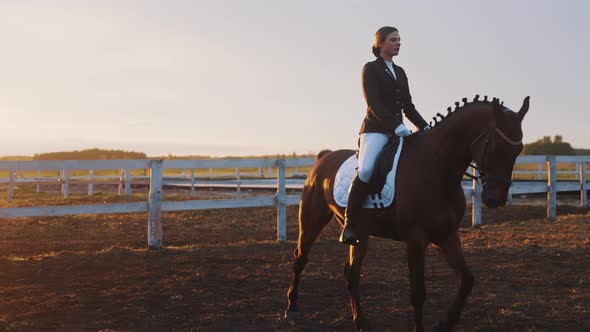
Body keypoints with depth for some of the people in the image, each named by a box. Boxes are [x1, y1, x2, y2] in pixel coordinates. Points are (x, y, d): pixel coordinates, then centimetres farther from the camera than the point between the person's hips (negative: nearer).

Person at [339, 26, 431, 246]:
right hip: (375, 129, -7)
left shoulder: (400, 72, 20)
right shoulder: (371, 69, 1)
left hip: (399, 130, 7)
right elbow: (373, 103, -12)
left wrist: (425, 127, 6)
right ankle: (350, 225, -25)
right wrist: (396, 125, -21)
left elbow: (408, 107, 21)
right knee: (366, 170, -30)